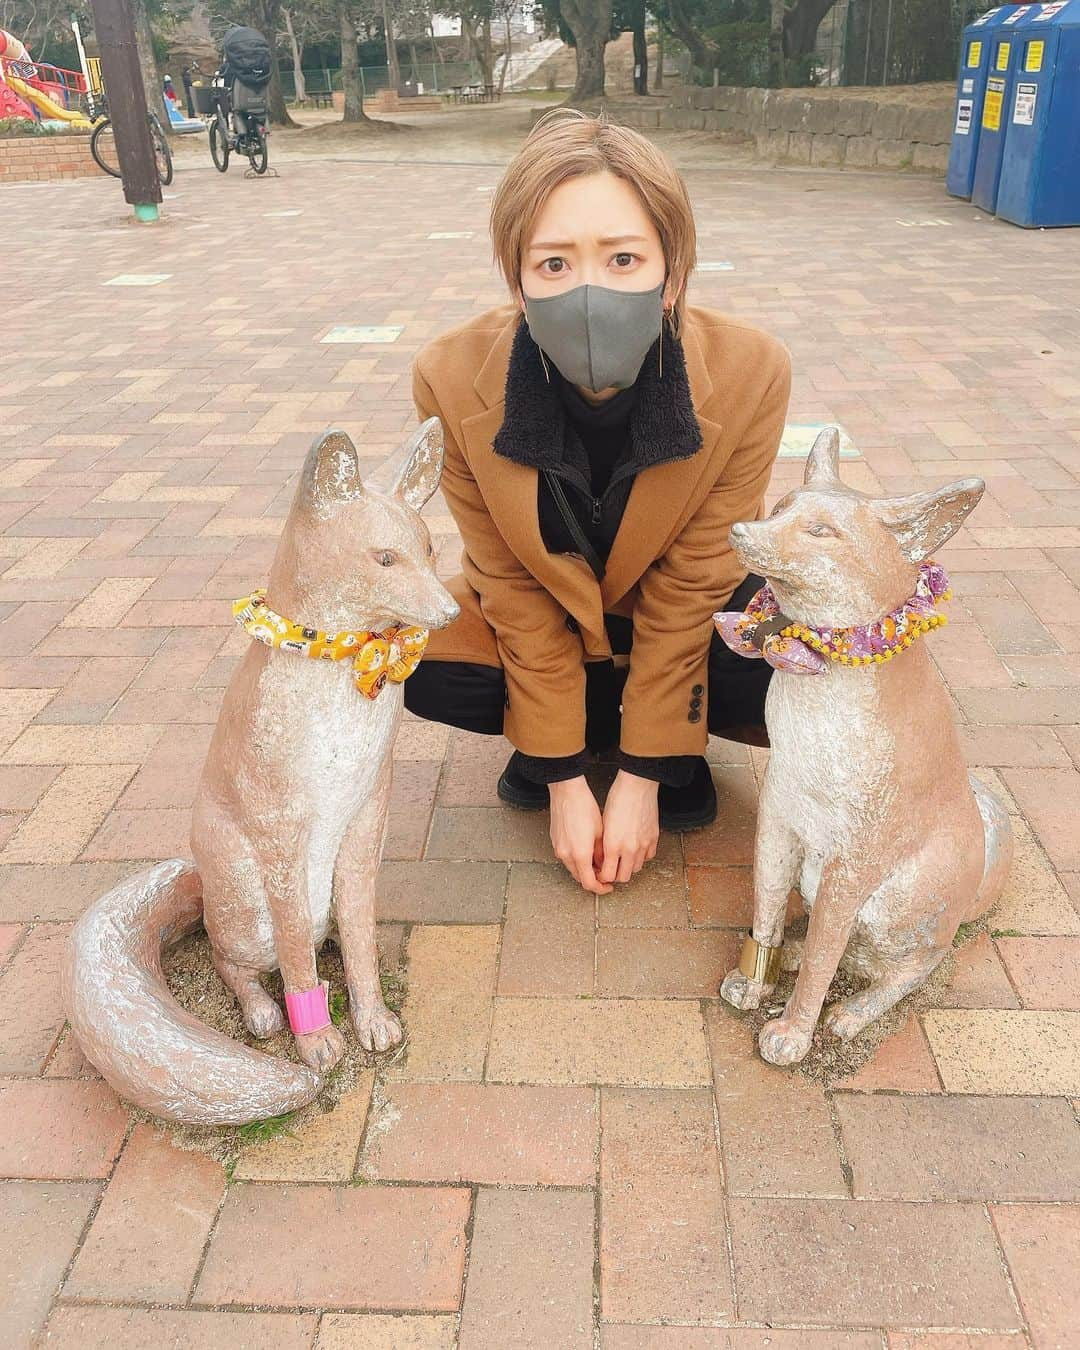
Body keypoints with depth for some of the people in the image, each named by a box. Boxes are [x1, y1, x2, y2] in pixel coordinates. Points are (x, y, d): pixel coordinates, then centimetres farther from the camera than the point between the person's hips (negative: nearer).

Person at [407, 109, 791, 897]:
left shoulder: (749, 374, -30)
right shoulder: (454, 380, -28)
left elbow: (688, 586, -21)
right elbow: (514, 588, -19)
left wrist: (641, 778, -16)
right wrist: (565, 780, -16)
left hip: (693, 616, 0)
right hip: (537, 613, 1)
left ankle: (668, 748, 4)